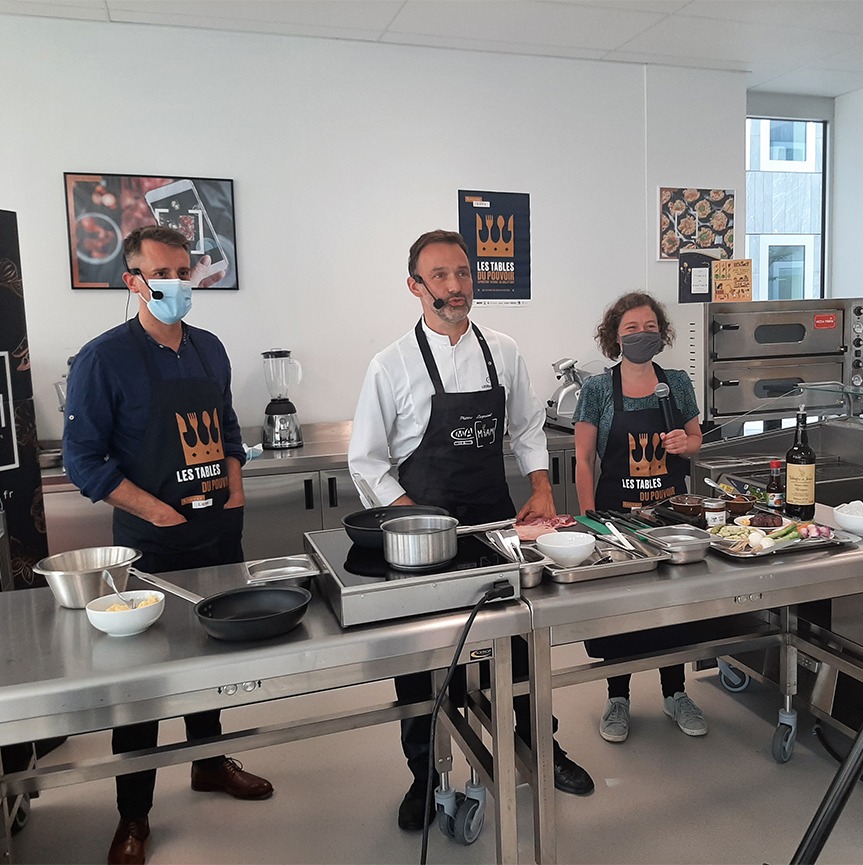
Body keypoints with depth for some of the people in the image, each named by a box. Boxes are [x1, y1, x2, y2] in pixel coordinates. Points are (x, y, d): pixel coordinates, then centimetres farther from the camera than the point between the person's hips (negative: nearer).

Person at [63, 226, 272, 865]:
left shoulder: (210, 349, 8)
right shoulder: (104, 359, -10)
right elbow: (84, 459, -12)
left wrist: (236, 492, 3)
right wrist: (164, 514, -15)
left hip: (221, 532, 6)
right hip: (152, 545, -5)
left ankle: (210, 761, 41)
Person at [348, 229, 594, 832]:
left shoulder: (504, 353, 3)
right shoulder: (394, 364, -9)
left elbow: (528, 431, 12)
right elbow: (367, 459, -6)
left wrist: (542, 491, -1)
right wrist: (414, 520, -14)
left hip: (497, 519, 3)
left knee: (520, 634, 14)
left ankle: (538, 744, 38)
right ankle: (424, 774, 29)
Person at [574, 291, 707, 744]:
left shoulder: (678, 383, 3)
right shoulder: (597, 390, -6)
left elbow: (696, 440, 15)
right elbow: (584, 461, -5)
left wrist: (685, 443, -9)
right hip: (617, 510, -3)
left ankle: (675, 693, 34)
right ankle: (617, 698, 26)